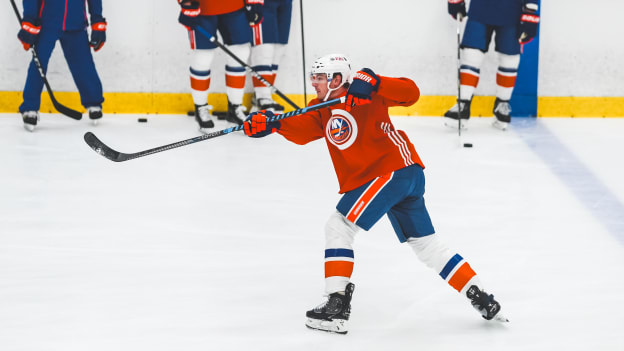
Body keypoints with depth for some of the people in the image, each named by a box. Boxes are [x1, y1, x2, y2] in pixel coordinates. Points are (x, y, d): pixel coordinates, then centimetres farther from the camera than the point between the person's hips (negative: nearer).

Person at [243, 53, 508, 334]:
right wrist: (272, 123, -19)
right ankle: (481, 299, 18)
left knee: (339, 226, -9)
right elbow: (302, 130, -2)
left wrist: (373, 83, -28)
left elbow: (410, 93, -15)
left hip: (393, 170, -10)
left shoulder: (365, 94, -6)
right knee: (425, 244, 15)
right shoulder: (323, 111, 16)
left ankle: (337, 305, -11)